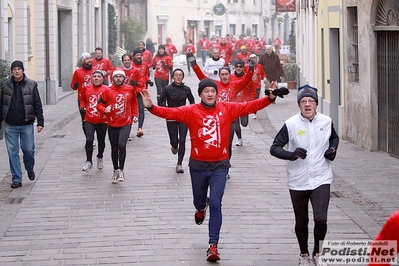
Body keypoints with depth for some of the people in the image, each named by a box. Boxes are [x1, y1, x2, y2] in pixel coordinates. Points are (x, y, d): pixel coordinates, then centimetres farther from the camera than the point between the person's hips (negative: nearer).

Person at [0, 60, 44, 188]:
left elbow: (37, 105, 0)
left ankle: (30, 169, 31)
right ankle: (16, 179, 8)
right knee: (12, 152, 1)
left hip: (26, 124, -1)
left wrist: (40, 121, -6)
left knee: (29, 149, 1)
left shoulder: (31, 85, 0)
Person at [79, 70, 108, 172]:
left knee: (101, 141, 14)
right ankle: (89, 161, -1)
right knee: (89, 140, -13)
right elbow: (82, 99, 20)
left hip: (102, 121, -1)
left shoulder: (106, 89, -7)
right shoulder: (87, 89, 3)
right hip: (89, 120, 1)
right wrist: (82, 107, 4)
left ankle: (100, 158, 39)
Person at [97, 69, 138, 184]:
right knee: (114, 149, 12)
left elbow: (134, 102, 18)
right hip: (112, 124, 1)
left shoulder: (130, 90, 2)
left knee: (122, 144, -21)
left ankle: (121, 170, -7)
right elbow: (99, 104, 0)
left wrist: (135, 115, 11)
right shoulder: (108, 91, -3)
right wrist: (104, 110, -20)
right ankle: (115, 170, 30)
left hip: (126, 123, -1)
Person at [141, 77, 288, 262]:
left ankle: (213, 245, -3)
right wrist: (151, 107, -33)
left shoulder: (227, 109, -2)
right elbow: (170, 113, -17)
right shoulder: (191, 111, -7)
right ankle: (201, 208, 59)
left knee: (215, 205, -9)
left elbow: (250, 106, -6)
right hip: (198, 165, 1)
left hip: (220, 165, -1)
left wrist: (270, 98, -18)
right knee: (199, 201, 19)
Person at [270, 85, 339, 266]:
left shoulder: (326, 122, -1)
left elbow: (334, 137, 21)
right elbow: (274, 148, -8)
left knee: (320, 219, -14)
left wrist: (333, 149, -1)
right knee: (301, 222, 11)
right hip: (298, 181, 0)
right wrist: (292, 154, -25)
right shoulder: (291, 124, -9)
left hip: (321, 180, 0)